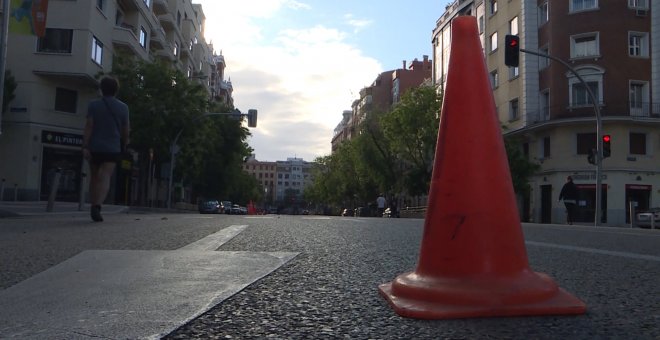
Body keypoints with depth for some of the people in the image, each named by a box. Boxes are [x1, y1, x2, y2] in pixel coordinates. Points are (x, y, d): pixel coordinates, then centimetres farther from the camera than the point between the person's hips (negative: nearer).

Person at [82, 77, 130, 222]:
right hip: (113, 149, -1)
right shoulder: (123, 107, 4)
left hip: (95, 148, 1)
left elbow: (89, 126, -7)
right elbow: (125, 131, 8)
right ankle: (97, 206, -28)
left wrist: (85, 147, -11)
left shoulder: (93, 105, 2)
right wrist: (124, 145, 26)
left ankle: (93, 206, 17)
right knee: (105, 178, -8)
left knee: (94, 177, 15)